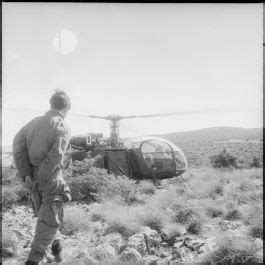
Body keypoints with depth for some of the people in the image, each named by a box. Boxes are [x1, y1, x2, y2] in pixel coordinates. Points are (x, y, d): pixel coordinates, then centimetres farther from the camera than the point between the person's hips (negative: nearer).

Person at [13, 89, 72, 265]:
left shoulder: (33, 123, 6)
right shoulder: (63, 128, -12)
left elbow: (18, 144, -2)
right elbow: (55, 156, -23)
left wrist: (25, 174, -3)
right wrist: (40, 178, -13)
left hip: (33, 178, 7)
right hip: (52, 178, -6)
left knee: (44, 215, 22)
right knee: (50, 219, 6)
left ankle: (55, 247, 40)